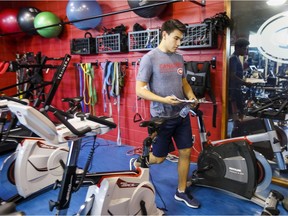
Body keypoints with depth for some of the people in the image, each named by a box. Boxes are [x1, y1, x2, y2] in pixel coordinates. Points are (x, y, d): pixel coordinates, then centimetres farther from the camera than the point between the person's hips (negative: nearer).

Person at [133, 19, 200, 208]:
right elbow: (140, 90, -14)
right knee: (159, 158, 7)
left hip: (182, 115, 6)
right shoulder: (150, 58, -13)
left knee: (186, 152, 10)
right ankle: (137, 162, 39)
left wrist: (191, 96, -2)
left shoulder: (179, 58, 7)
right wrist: (163, 100, -26)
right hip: (162, 117, -6)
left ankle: (181, 192, 28)